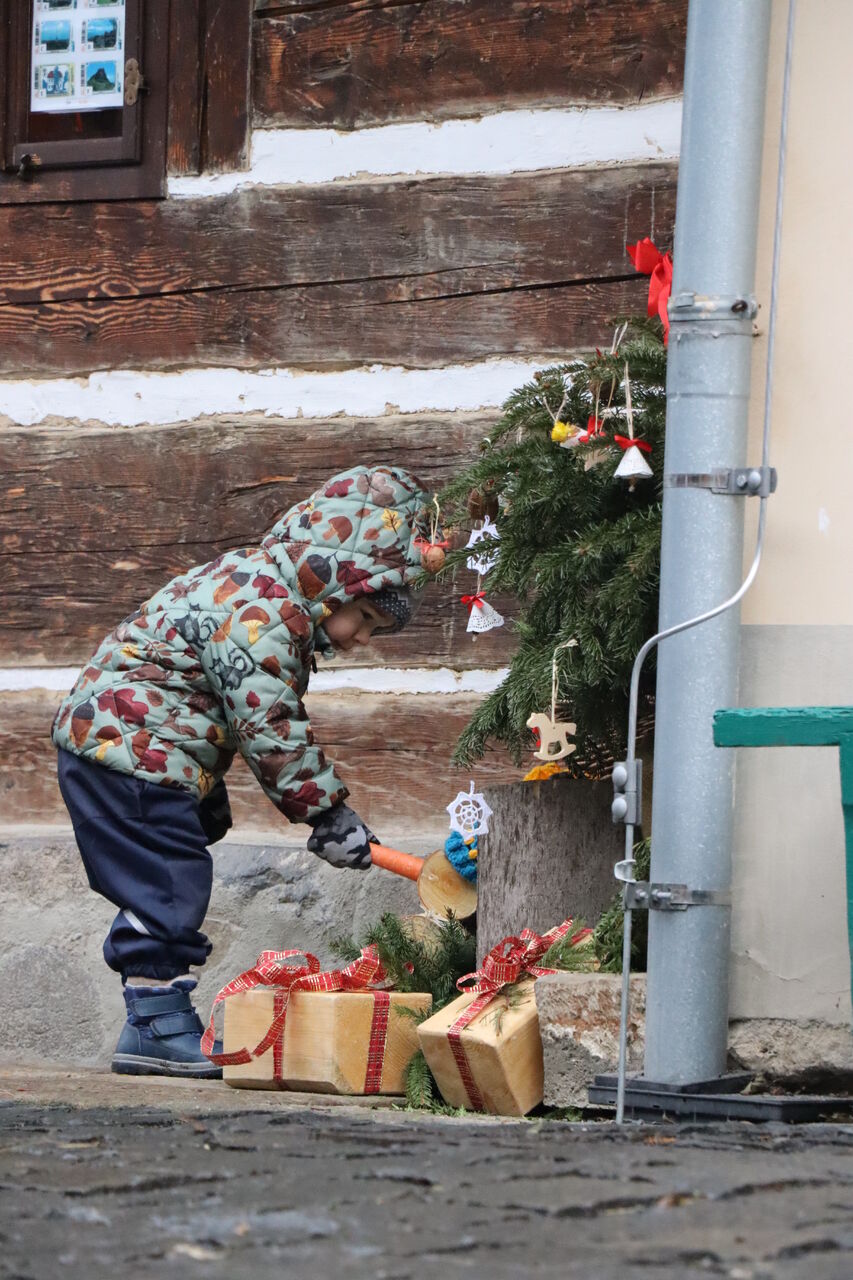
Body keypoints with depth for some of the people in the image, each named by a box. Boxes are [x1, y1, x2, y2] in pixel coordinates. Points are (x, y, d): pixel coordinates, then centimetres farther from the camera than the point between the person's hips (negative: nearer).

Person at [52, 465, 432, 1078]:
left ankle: (161, 1021, 16)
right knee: (169, 883, -11)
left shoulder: (260, 590, 15)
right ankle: (156, 1026, -8)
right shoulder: (258, 612, -21)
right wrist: (329, 813, -17)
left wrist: (209, 793, 28)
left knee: (168, 889, 12)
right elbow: (270, 730, -23)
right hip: (129, 748, -11)